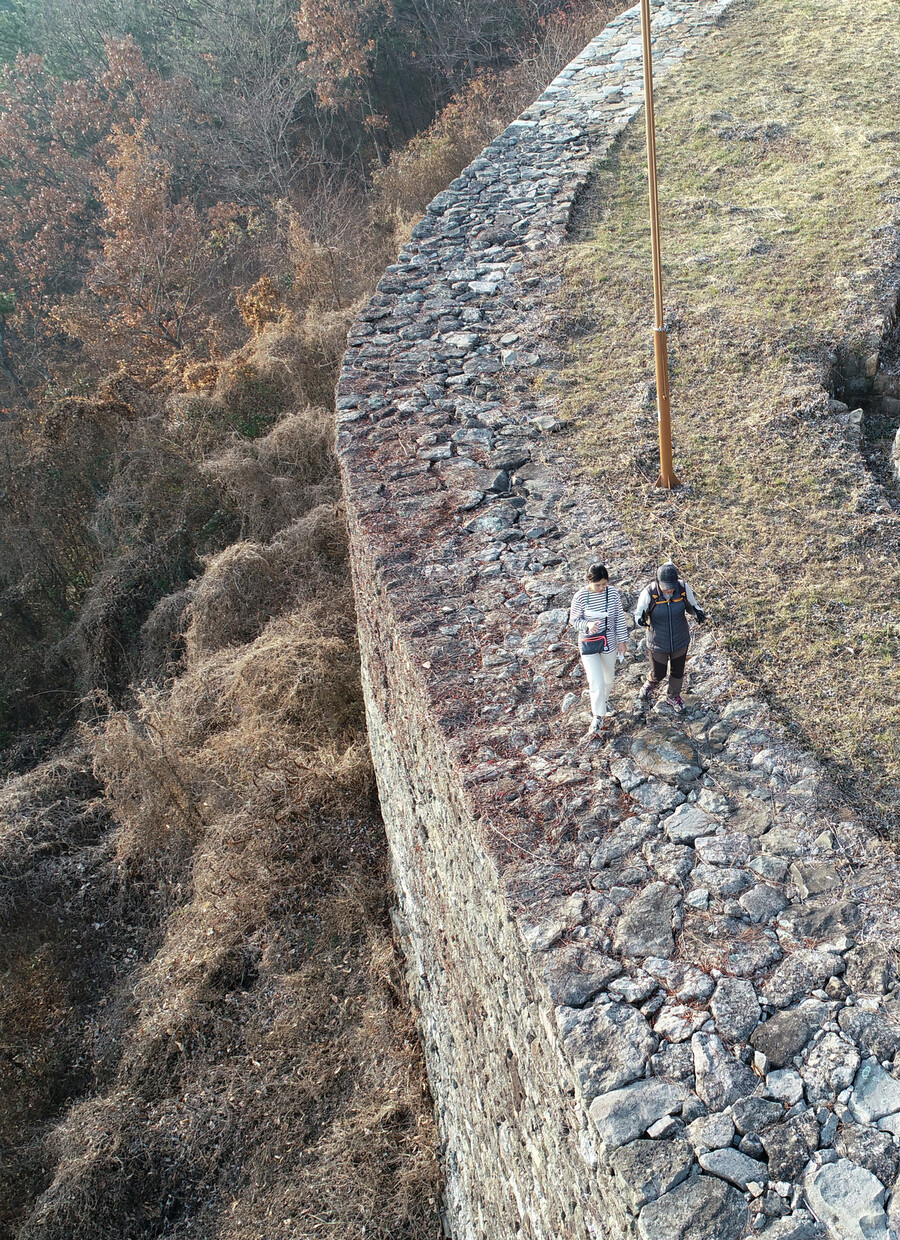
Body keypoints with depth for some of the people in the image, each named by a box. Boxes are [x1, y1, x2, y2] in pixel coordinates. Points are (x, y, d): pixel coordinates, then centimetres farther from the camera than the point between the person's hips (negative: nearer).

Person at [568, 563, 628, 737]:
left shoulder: (612, 593, -10)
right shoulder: (580, 597, -19)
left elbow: (619, 618, 0)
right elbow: (574, 620, -8)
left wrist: (622, 641, 3)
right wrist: (587, 625, -28)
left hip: (609, 643, 4)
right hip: (589, 645, -4)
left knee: (608, 679, 22)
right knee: (597, 684, -8)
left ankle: (603, 703, 51)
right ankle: (598, 717, 14)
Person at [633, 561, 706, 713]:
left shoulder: (683, 588, -19)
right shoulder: (649, 593, -26)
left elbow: (692, 605, 0)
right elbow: (639, 613, -13)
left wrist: (698, 612, -23)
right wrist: (640, 619, -37)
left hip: (680, 640, 2)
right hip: (658, 642, -2)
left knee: (677, 672, 21)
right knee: (658, 674, 14)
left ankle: (673, 696, 50)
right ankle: (649, 686, 51)